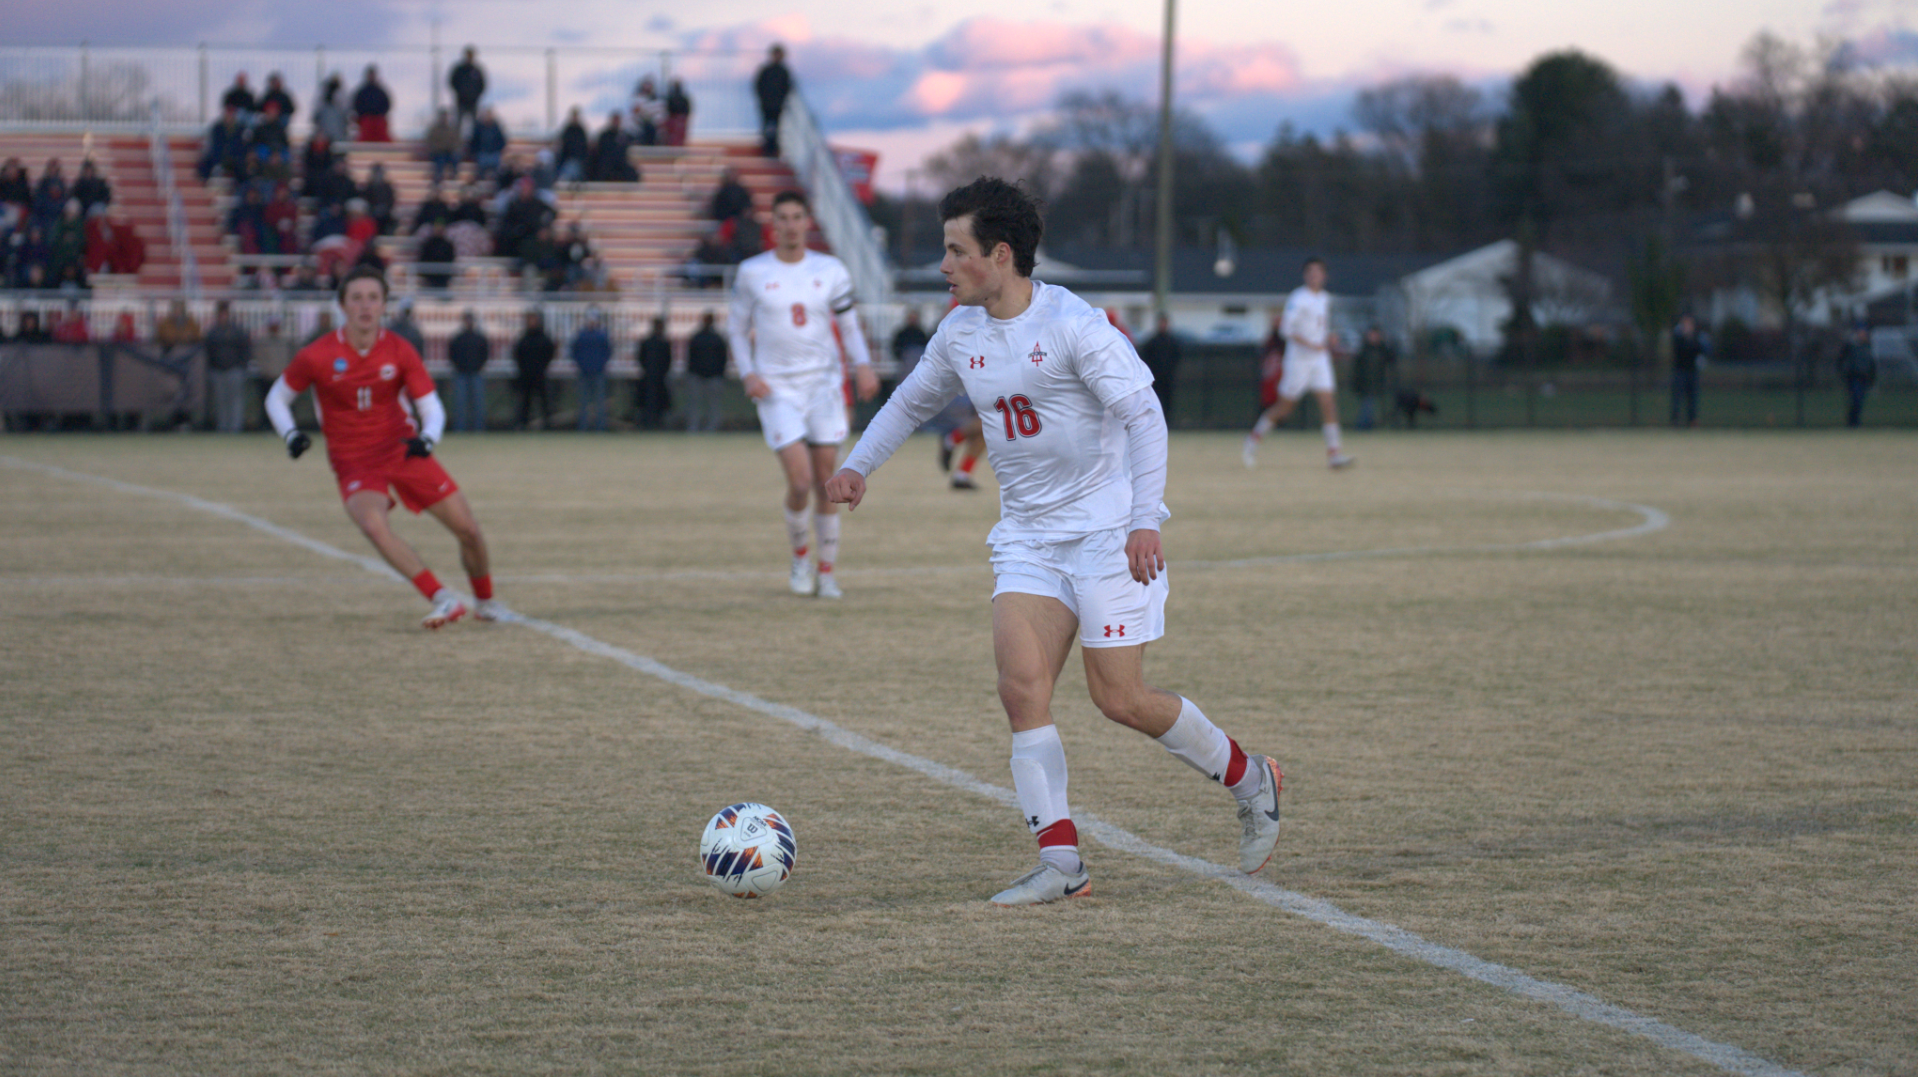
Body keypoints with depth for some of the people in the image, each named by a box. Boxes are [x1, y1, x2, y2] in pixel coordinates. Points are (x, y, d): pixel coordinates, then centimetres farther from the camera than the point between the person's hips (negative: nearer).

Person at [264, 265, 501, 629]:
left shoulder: (400, 351, -7)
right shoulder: (317, 357, -11)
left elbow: (432, 409, -6)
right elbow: (276, 398, 3)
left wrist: (427, 438, -28)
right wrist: (291, 435, -16)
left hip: (404, 450, 2)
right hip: (354, 462, -2)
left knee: (468, 529, -1)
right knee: (374, 525, -34)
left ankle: (486, 601, 27)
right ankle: (442, 599, -31)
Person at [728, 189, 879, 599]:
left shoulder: (831, 271, 4)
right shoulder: (752, 272, 0)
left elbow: (848, 323, 12)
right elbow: (737, 328, 9)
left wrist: (863, 365, -5)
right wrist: (748, 373, -6)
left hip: (823, 383, 2)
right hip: (777, 388, -2)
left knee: (827, 483, 1)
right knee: (800, 481, -15)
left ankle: (827, 570, 14)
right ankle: (799, 555, 12)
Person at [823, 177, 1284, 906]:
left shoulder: (1073, 325, -16)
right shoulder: (960, 335, 5)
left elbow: (1144, 416, -19)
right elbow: (912, 401, 25)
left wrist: (1144, 520, -27)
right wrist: (859, 464, 15)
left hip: (1107, 532, -6)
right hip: (1027, 538, 6)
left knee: (1119, 699, -5)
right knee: (1021, 688, -11)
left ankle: (1248, 779, 20)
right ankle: (1060, 864, -10)